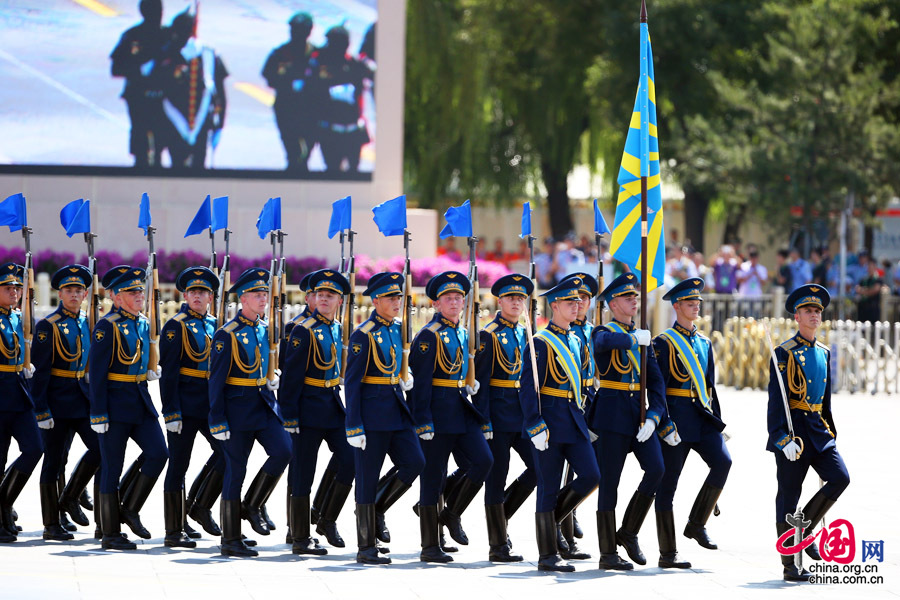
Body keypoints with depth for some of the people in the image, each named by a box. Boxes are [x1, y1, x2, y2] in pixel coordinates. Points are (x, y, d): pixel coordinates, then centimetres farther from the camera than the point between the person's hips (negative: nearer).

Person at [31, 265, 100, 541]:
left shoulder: (87, 323, 9)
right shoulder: (48, 326, -10)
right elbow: (38, 371, -12)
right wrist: (41, 411, -17)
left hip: (83, 399, 6)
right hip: (57, 401, -6)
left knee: (99, 447, -7)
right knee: (54, 460, 1)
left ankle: (70, 498, 14)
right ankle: (51, 526, 8)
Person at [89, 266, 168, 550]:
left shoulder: (143, 323, 10)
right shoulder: (107, 326, -12)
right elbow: (97, 373, -14)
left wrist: (151, 373, 8)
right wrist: (98, 415, -17)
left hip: (140, 399, 7)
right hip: (115, 401, -7)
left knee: (158, 453, -7)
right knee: (112, 467, -1)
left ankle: (130, 510, 10)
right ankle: (111, 534, 6)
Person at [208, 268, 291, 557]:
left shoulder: (266, 329, 9)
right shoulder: (227, 335, -11)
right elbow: (216, 381, -11)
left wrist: (273, 379, 8)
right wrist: (218, 422, -14)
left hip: (265, 404, 6)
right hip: (238, 406, -6)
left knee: (283, 450, -15)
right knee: (235, 470, 0)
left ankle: (252, 506, 6)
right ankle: (231, 540, 8)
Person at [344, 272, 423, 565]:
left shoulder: (396, 329, 11)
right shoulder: (363, 334, -12)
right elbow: (352, 382, -13)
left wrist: (403, 381, 9)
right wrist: (353, 427, -17)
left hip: (396, 409, 7)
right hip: (371, 411, -7)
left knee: (414, 462, -8)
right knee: (368, 478, -2)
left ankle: (376, 510, 13)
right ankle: (366, 548, 4)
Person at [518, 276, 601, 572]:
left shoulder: (575, 341, 15)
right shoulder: (541, 342, -8)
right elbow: (529, 388, -12)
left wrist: (585, 420, 20)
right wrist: (536, 427, -18)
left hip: (574, 422, 7)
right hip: (550, 420, -7)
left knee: (591, 476, -5)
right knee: (549, 487, -3)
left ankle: (549, 518, 16)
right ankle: (548, 555, 3)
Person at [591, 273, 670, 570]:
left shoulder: (642, 337, 14)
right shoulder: (604, 331, -2)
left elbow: (655, 380, 9)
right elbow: (605, 341, -30)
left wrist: (653, 417, -3)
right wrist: (634, 338, -28)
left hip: (639, 411, 5)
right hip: (612, 413, -5)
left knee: (656, 468, -11)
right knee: (609, 481, -2)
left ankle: (628, 532, 8)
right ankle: (608, 554, 4)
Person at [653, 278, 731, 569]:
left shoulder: (704, 343, 15)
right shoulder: (664, 343, -5)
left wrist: (717, 420, 16)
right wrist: (665, 425, -17)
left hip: (703, 418, 6)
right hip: (676, 418, -6)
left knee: (723, 461, -17)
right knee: (668, 482, -1)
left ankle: (697, 523, -2)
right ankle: (668, 553, 4)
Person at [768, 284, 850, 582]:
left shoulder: (823, 353, 14)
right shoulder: (785, 353, -8)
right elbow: (776, 400, -13)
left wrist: (830, 430, 19)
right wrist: (784, 438, -20)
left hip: (818, 430, 7)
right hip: (793, 428, -7)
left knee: (840, 478, -10)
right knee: (789, 494, -1)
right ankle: (790, 565, 4)